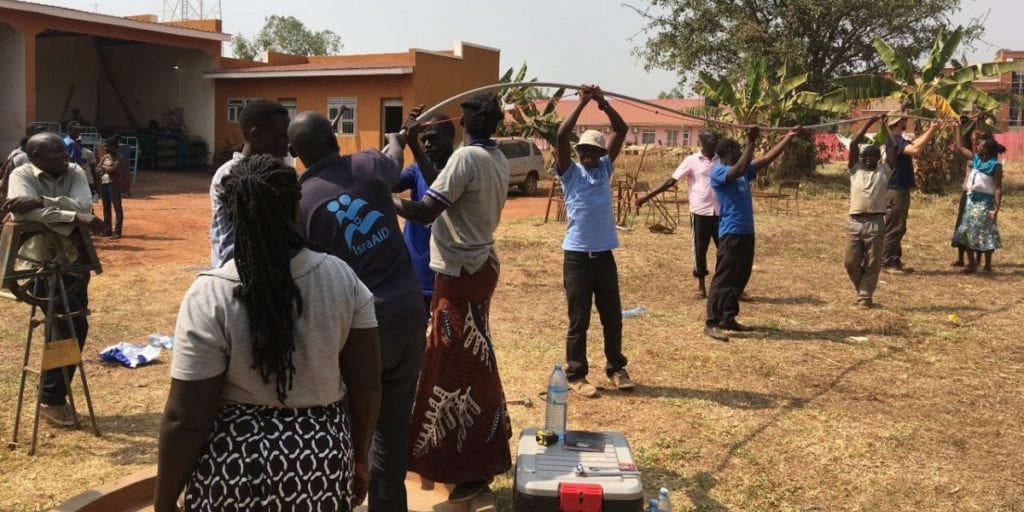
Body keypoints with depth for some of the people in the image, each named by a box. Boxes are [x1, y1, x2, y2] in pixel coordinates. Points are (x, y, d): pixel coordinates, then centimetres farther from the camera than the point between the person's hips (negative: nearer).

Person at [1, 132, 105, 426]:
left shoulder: (74, 172, 0)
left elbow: (83, 205, -18)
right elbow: (26, 212, -30)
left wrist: (39, 201, -31)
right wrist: (75, 217, -35)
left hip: (74, 258, 6)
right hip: (45, 263, -6)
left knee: (63, 326, 13)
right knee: (73, 326, -10)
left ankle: (54, 393, 29)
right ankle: (51, 399, 6)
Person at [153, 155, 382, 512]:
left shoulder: (210, 297, -17)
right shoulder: (342, 279, -8)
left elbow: (185, 420, -15)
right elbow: (367, 385, -3)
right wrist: (359, 460, 11)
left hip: (236, 468, -3)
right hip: (324, 460, 3)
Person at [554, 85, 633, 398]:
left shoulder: (605, 168, 9)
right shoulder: (570, 172, -1)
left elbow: (621, 130, 3)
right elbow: (562, 135, -16)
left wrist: (603, 103, -8)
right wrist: (583, 102, -15)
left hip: (604, 254, 4)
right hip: (577, 255, -4)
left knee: (612, 316, 12)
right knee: (579, 320, 3)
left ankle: (616, 368, 28)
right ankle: (576, 375, 15)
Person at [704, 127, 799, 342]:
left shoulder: (744, 171, 16)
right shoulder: (718, 172, -10)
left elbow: (767, 158, 19)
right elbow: (739, 170, -29)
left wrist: (788, 138, 17)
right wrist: (751, 143, -30)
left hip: (746, 232, 9)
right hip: (731, 233, -9)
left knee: (740, 279, 13)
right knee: (723, 279, -9)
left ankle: (728, 319, 21)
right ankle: (712, 323, -8)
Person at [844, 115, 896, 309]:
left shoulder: (884, 171, 10)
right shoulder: (855, 170, 11)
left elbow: (891, 148, 6)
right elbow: (853, 144, 4)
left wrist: (884, 125, 15)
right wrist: (869, 123, 7)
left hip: (876, 223, -1)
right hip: (854, 222, 1)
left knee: (872, 264, 2)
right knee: (851, 262, 4)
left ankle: (865, 296, 11)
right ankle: (862, 290, 25)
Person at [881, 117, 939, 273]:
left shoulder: (898, 139, 15)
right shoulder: (894, 139, -17)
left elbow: (915, 144, 18)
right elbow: (915, 149, -30)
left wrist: (931, 130, 12)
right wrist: (931, 131, -26)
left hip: (900, 190, 10)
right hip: (895, 191, -10)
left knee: (898, 228, 14)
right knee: (893, 228, -6)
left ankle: (895, 261, 19)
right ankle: (887, 263, -2)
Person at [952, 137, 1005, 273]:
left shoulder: (995, 165, -14)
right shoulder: (976, 159, 5)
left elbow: (998, 188, -16)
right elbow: (961, 147, 15)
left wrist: (997, 208, -23)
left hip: (985, 202, -7)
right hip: (972, 200, 7)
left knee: (985, 234, 0)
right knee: (968, 231, 8)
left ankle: (987, 265, 10)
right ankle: (971, 263, 17)